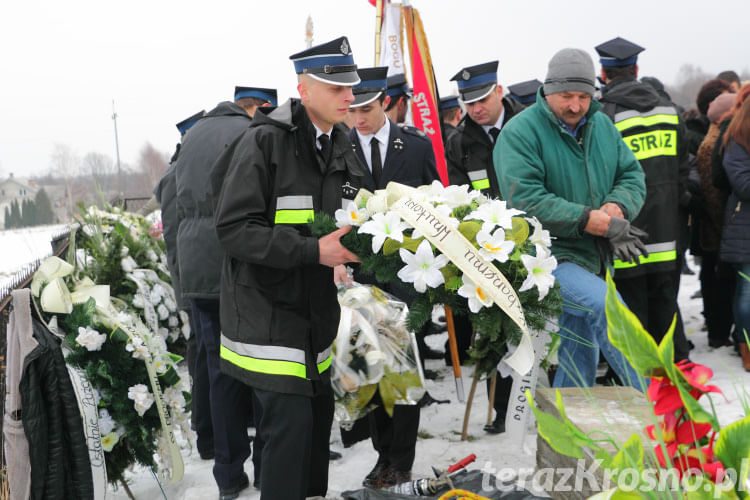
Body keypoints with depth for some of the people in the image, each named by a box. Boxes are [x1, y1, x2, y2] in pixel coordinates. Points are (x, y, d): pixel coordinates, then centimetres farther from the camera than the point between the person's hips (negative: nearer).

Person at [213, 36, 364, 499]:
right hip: (266, 305, -7)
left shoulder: (341, 145, 8)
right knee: (291, 419, -9)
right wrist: (313, 251, -26)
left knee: (320, 409, 14)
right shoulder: (265, 141, -16)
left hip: (316, 305, 8)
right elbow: (234, 228, -21)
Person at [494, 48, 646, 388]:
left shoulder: (602, 126, 11)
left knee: (580, 361, 12)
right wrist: (599, 222, -23)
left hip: (592, 260, 7)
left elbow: (633, 177, 9)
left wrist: (613, 210, -16)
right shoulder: (520, 133, -10)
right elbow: (526, 201, -21)